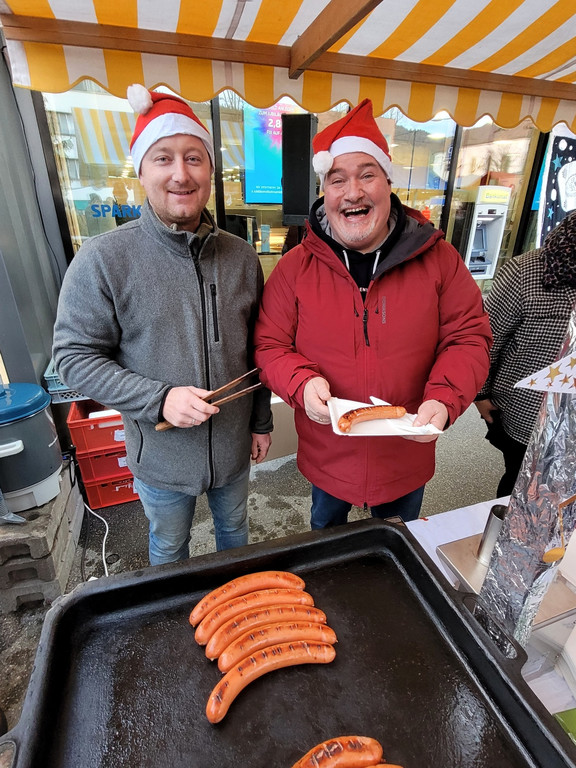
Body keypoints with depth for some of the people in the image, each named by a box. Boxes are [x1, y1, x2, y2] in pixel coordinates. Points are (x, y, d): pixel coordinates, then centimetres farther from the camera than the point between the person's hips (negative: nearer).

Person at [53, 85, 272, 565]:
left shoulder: (241, 257, -4)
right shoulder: (103, 260, -16)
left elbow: (257, 349, 2)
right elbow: (75, 356, -12)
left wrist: (261, 422, 6)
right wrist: (159, 399, -25)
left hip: (234, 447, 4)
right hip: (161, 457, -3)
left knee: (234, 528, 30)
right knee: (169, 548, 25)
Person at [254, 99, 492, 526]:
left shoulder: (438, 258, -8)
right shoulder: (296, 267, -10)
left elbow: (468, 338, -6)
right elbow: (269, 345, -8)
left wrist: (444, 401, -23)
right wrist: (302, 383, -28)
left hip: (407, 455, 1)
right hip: (326, 456, 0)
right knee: (325, 533, 31)